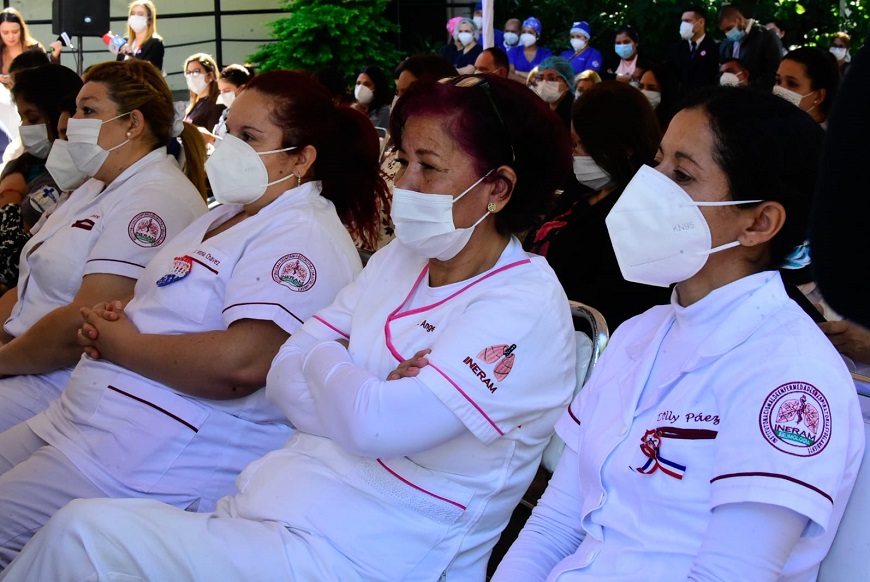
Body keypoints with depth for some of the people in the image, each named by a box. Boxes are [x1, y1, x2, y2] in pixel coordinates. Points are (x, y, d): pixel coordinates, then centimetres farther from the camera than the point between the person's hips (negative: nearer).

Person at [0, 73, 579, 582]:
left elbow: (373, 425, -25)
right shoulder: (398, 261, 11)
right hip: (278, 499, 8)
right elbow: (287, 376, 5)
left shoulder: (525, 308, -15)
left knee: (84, 532, -17)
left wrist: (324, 358, -4)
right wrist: (367, 394, -14)